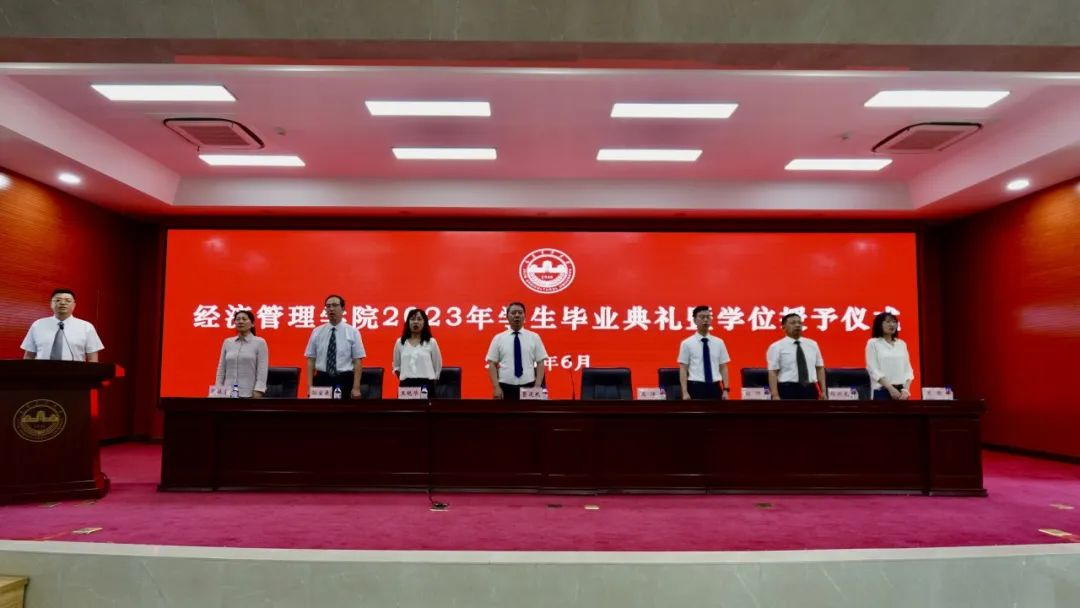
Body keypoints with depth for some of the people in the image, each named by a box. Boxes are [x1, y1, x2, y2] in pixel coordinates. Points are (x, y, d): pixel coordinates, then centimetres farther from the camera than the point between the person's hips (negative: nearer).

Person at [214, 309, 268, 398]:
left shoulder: (260, 342, -3)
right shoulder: (227, 342, 10)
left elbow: (262, 372, -8)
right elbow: (221, 369, 11)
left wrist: (258, 394, -16)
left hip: (249, 395, -4)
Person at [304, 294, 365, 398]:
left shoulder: (352, 332, 0)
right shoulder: (317, 332, 7)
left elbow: (358, 362, -3)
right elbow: (311, 360, 6)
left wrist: (356, 388, -10)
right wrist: (310, 387, -2)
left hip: (344, 381, -2)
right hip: (322, 380, 2)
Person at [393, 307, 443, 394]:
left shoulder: (431, 342, 3)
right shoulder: (400, 343, 9)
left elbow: (437, 366, 10)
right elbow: (396, 366, 21)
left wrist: (430, 382, 10)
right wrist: (404, 379, 12)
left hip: (426, 386, -1)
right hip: (406, 385, 1)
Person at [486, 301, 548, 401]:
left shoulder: (534, 337, 6)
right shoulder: (498, 338, 5)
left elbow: (540, 363, 3)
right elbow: (492, 365, 3)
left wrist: (537, 386, -8)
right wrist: (496, 387, -8)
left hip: (528, 387, 1)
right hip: (506, 388, 0)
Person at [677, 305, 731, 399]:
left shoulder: (719, 342, 9)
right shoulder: (687, 343, 0)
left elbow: (723, 368, 9)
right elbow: (683, 369, -3)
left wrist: (725, 389, 1)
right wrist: (685, 392, -11)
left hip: (715, 387, 4)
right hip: (696, 387, -3)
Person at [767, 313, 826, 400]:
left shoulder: (812, 344, 13)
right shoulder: (776, 347, -2)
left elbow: (820, 368, 15)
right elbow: (772, 372, -8)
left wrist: (823, 391, 6)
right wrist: (775, 395, -17)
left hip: (809, 389, 5)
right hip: (787, 390, -5)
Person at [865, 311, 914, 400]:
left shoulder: (901, 344, 14)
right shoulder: (873, 343, -1)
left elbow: (908, 369, 10)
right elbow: (873, 370, -8)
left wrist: (906, 389, -5)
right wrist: (890, 388, -16)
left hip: (901, 391, 5)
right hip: (882, 391, -5)